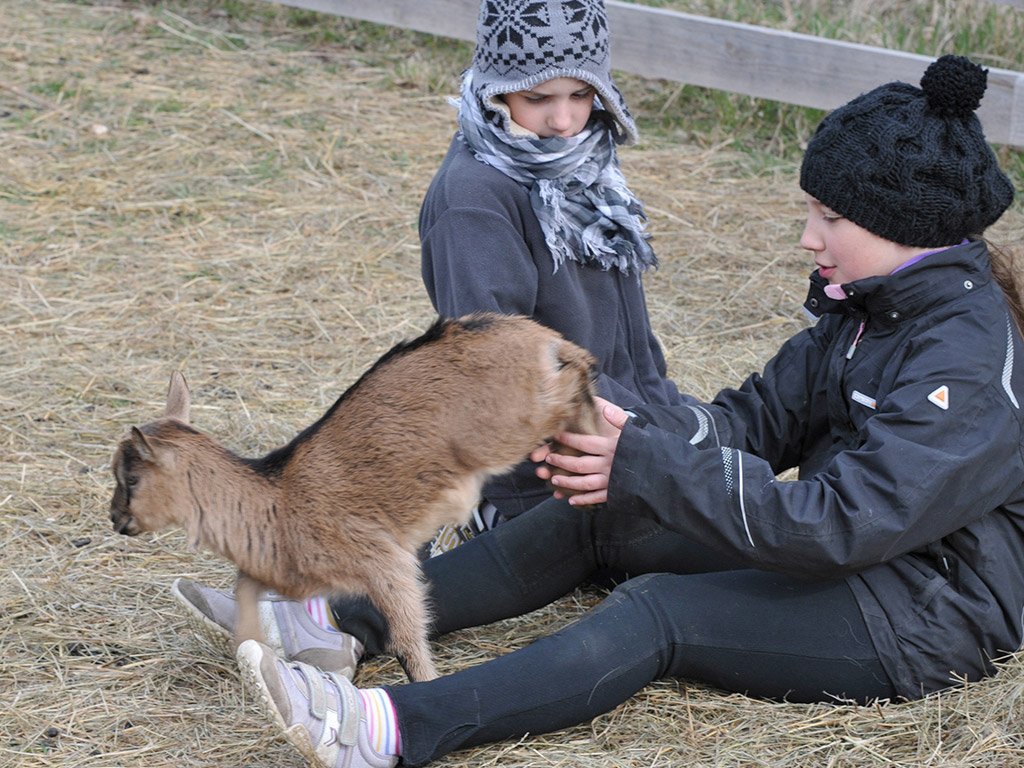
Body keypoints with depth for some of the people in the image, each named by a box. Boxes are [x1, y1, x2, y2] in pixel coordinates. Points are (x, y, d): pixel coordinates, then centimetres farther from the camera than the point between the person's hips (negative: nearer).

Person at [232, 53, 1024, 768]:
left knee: (659, 610, -29)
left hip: (924, 614, -9)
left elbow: (845, 523, -31)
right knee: (592, 519, 2)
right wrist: (634, 432, -16)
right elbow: (759, 413, 4)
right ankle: (343, 628, -4)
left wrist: (651, 470, -30)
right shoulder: (867, 310, 8)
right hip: (837, 556, 9)